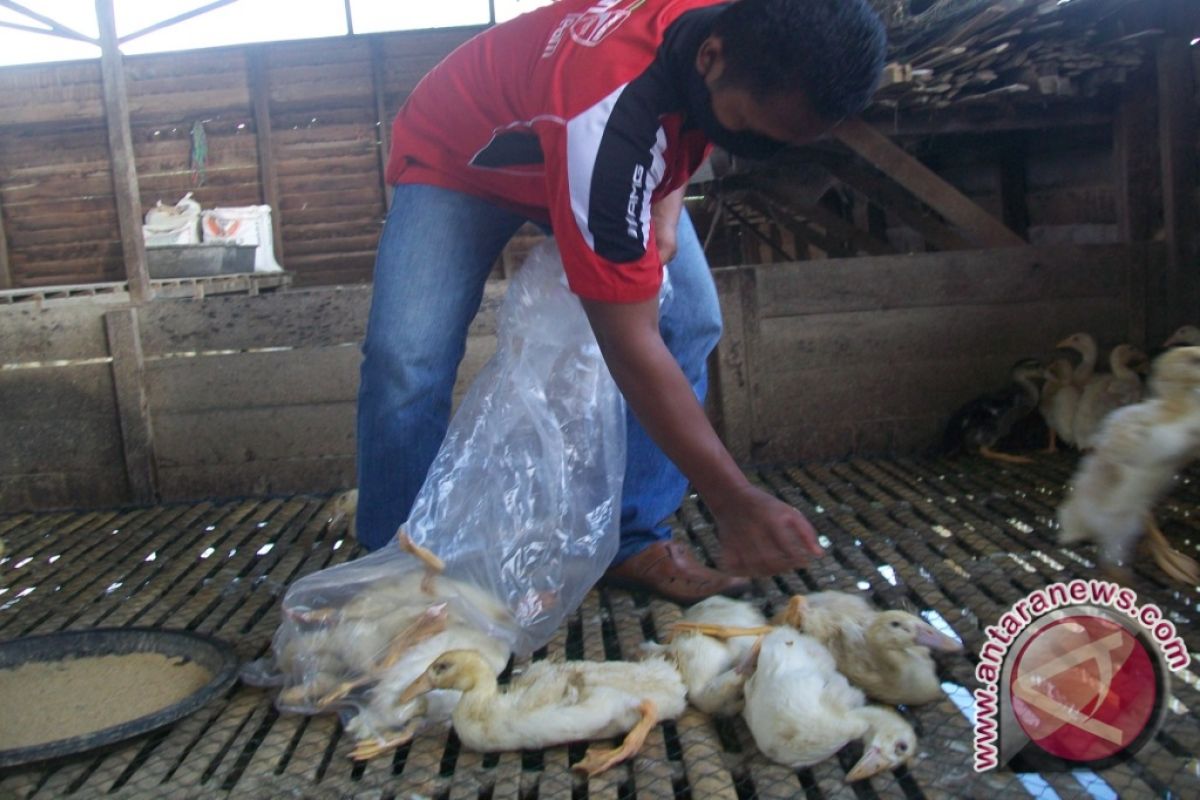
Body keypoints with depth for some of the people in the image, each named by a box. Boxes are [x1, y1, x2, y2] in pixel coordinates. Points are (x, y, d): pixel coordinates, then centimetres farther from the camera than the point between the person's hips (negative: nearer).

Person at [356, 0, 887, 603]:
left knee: (688, 320, -12)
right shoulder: (609, 111, -45)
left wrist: (665, 215, -17)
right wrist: (734, 501, -42)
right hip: (456, 155, -6)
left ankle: (633, 542, -1)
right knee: (406, 356, -24)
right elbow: (630, 345, -41)